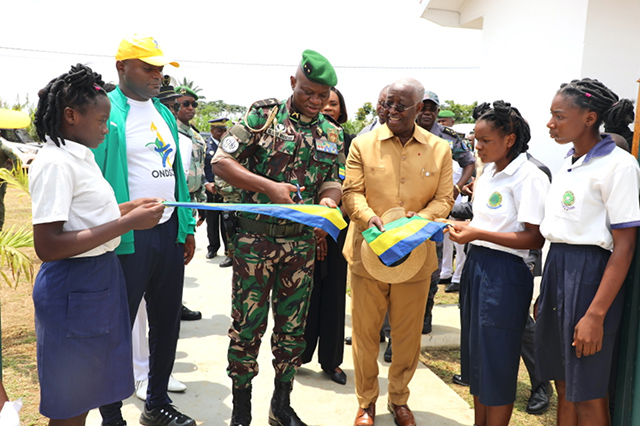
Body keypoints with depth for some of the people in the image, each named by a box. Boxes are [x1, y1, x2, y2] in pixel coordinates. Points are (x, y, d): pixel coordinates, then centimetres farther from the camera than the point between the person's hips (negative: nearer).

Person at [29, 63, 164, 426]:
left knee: (88, 390, 22)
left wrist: (129, 206, 6)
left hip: (102, 276, 9)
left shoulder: (82, 155, 9)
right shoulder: (55, 164, -20)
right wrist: (127, 223, -25)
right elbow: (47, 246, -26)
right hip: (74, 286, -9)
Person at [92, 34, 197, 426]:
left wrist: (187, 228, 15)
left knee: (167, 321, 16)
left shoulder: (164, 113, 14)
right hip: (128, 238, -7)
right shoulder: (107, 112, -9)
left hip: (169, 232, 7)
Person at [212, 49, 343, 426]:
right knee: (247, 324, 4)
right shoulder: (262, 115, -5)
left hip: (302, 242, 4)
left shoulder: (333, 134, 9)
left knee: (293, 326, 12)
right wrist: (269, 187, -20)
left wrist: (328, 199, -13)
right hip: (255, 238, -3)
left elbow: (334, 181, 12)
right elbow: (222, 162, -8)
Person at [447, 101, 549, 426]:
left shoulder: (529, 178, -14)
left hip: (504, 273, -8)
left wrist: (478, 234, -22)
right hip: (475, 265, 9)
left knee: (497, 362, 3)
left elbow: (535, 238, -18)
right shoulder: (488, 172, 12)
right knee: (475, 355, 17)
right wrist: (464, 226, 2)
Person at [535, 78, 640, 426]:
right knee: (563, 385, 17)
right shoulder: (568, 164, 12)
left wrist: (596, 315, -20)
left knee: (588, 395, 5)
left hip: (590, 274, -7)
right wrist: (543, 294, 15)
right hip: (555, 269, 8)